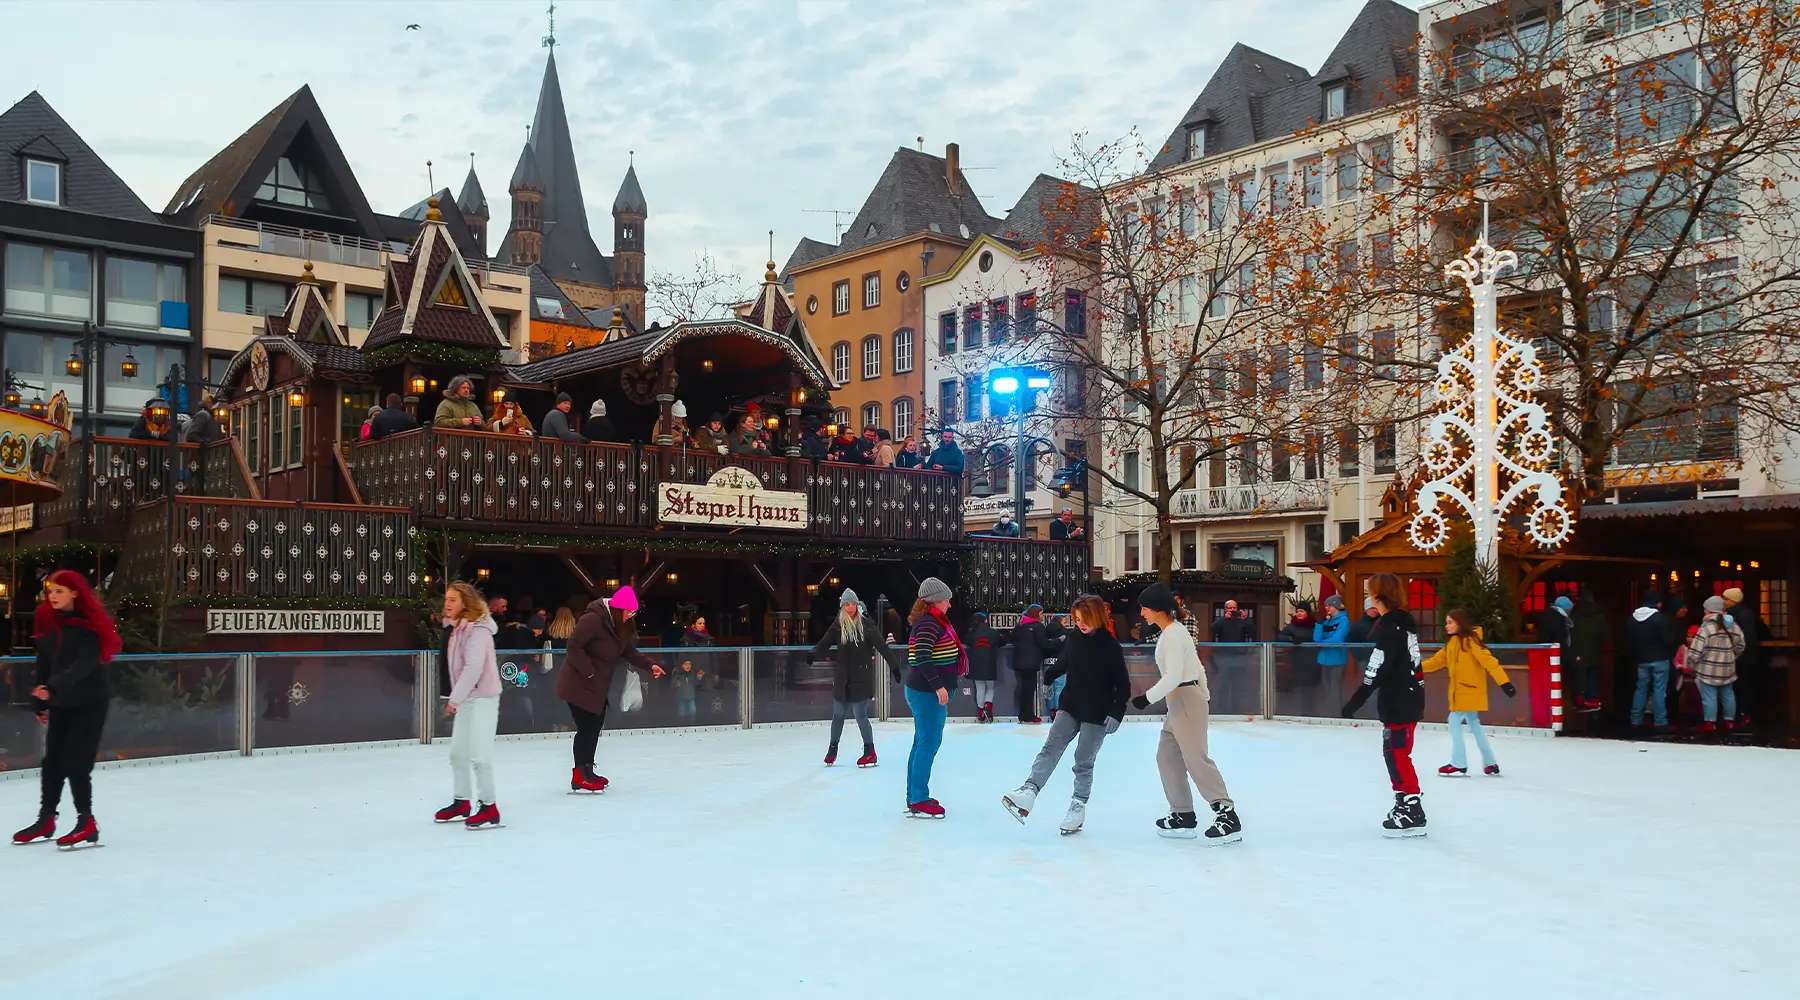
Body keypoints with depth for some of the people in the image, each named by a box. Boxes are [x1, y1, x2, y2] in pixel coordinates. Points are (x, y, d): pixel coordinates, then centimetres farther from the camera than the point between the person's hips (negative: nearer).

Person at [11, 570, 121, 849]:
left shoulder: (89, 626, -13)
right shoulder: (48, 624, 6)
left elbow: (84, 665, -25)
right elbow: (44, 664, 9)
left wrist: (52, 687, -36)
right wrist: (39, 703, 9)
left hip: (89, 702, -6)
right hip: (60, 703, 6)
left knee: (75, 762, -8)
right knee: (52, 761, 10)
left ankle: (87, 824, 0)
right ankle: (46, 820, 23)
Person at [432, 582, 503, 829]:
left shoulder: (478, 629, -17)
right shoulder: (458, 628, 12)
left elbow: (473, 667, -24)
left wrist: (454, 698, -22)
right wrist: (455, 698, 11)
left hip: (483, 698, -10)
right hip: (465, 698, 10)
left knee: (478, 754, -8)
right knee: (457, 753, 15)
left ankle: (489, 808, 0)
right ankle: (461, 803, 28)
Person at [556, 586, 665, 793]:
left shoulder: (622, 625, 5)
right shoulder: (593, 619, -23)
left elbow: (628, 651, 12)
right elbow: (574, 645, -24)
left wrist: (649, 665, 1)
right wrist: (589, 672, -22)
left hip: (599, 686, 9)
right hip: (580, 685, -9)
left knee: (595, 727, 13)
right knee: (586, 728, -7)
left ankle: (587, 771, 25)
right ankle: (579, 778, 1)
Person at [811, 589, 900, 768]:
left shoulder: (866, 624, -6)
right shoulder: (838, 626, 2)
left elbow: (881, 646, -8)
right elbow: (824, 643, -6)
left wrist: (895, 664, -13)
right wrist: (813, 654, -24)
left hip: (861, 678, -3)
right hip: (841, 677, 3)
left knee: (860, 716, -3)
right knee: (838, 714, 13)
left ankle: (870, 751, 12)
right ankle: (832, 748, 31)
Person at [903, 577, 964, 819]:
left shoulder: (934, 621, 15)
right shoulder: (929, 624, -16)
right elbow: (922, 657, -26)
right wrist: (939, 686, -26)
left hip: (924, 690, 11)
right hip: (927, 692, -11)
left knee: (923, 743, 15)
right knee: (929, 742, -6)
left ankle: (915, 797, 22)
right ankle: (918, 801, -2)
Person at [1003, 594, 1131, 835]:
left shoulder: (1111, 646, -11)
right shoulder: (1074, 639, 2)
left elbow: (1123, 685, -9)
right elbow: (1062, 664, 21)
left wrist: (1116, 713, -16)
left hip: (1096, 715, -4)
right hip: (1071, 708, 4)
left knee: (1084, 762, 3)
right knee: (1050, 749, -10)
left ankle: (1078, 805, 17)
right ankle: (1029, 791, -20)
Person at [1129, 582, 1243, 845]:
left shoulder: (1172, 635, -16)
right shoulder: (1171, 632, 14)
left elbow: (1173, 676, -22)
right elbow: (1198, 667, 19)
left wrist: (1148, 698, -16)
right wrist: (1204, 694, 24)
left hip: (1186, 699, -10)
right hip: (1178, 703, 10)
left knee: (1196, 758, -11)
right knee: (1167, 756, 11)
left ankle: (1227, 816, -12)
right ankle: (1183, 816, 16)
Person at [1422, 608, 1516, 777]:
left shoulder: (1470, 640, -16)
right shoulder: (1451, 643, 11)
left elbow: (1488, 660, -22)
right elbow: (1437, 660, 15)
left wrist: (1504, 682, -28)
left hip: (1470, 691, -9)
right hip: (1460, 692, 9)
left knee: (1455, 723, -5)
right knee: (1474, 725, 14)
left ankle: (1459, 764, 4)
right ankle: (1490, 764, 22)